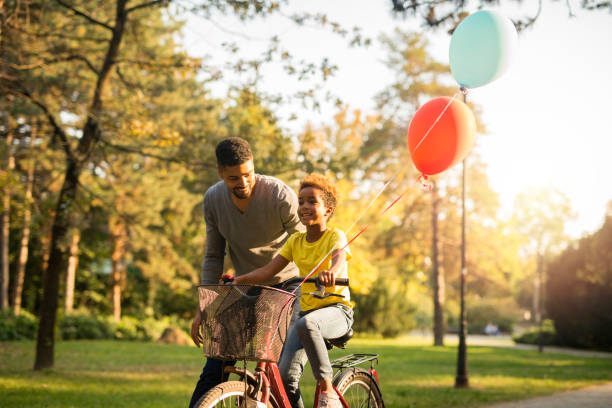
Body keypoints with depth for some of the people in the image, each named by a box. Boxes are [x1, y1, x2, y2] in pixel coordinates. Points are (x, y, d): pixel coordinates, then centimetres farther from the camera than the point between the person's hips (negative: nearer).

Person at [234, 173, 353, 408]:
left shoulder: (335, 236, -5)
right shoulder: (295, 241, 11)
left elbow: (339, 257, -27)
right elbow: (269, 270, 4)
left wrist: (331, 272, -51)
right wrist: (239, 279, -13)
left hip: (337, 310, -5)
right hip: (308, 309, 5)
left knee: (306, 325, -39)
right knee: (285, 376, -13)